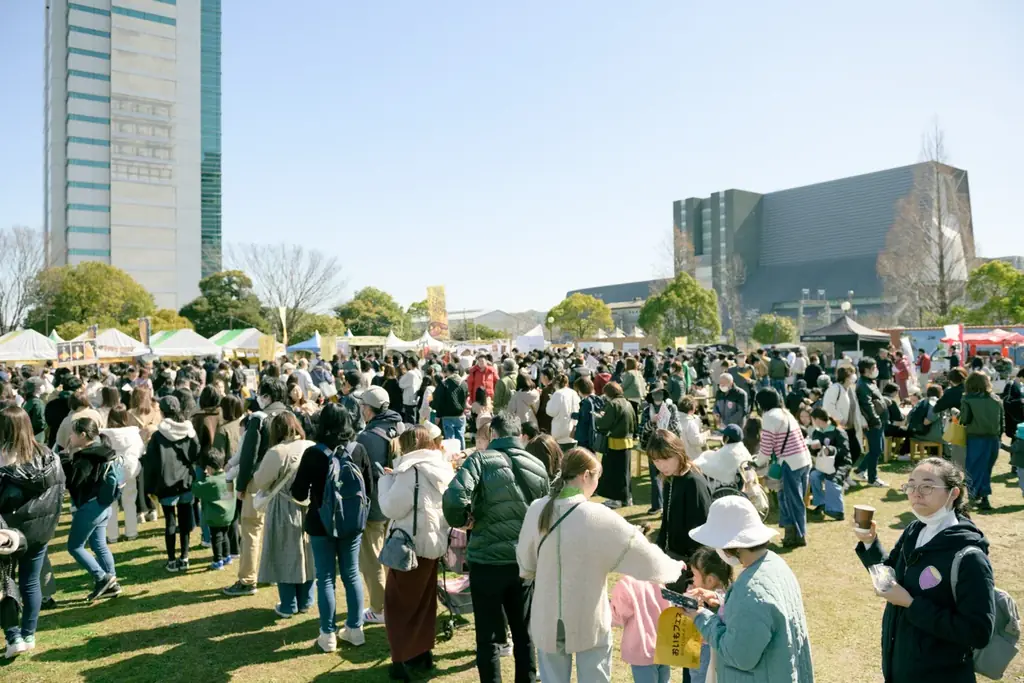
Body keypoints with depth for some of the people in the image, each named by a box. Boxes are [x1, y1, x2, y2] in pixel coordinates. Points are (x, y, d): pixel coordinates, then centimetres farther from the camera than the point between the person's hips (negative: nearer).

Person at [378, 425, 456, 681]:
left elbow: (391, 508, -17)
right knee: (425, 599, 18)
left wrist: (386, 480, -2)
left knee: (399, 601, 3)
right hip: (436, 542, 8)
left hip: (413, 544, -8)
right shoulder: (444, 468, 6)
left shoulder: (411, 471, -18)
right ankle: (423, 652, 26)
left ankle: (403, 659, 3)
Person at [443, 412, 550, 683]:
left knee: (487, 637, 12)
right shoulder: (538, 466, 4)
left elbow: (454, 498, -23)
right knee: (524, 633, 20)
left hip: (487, 561, -3)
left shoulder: (481, 459, -9)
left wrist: (462, 519, -5)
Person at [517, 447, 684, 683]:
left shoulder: (537, 510, -8)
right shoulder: (597, 516, -20)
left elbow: (525, 560, 7)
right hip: (589, 621, -3)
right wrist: (675, 568, 7)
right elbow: (640, 551, -10)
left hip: (548, 620, 3)